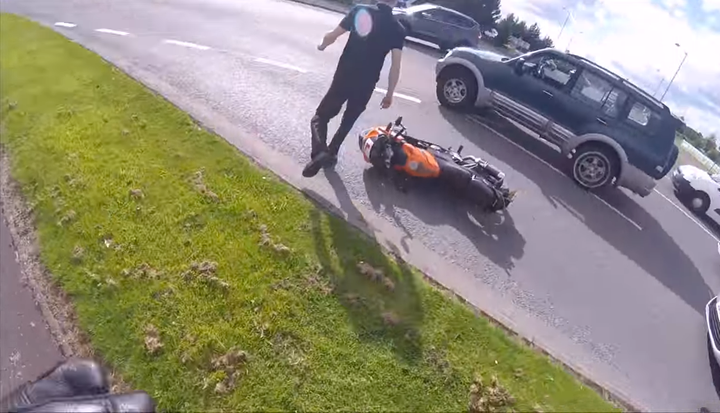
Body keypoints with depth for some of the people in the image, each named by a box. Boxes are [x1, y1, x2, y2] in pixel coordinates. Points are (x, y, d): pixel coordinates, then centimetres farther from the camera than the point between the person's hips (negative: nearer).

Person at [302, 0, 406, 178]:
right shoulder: (398, 29, -2)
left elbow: (332, 36, 2)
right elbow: (395, 66, -6)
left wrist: (322, 45, 24)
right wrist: (389, 94, 4)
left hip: (343, 77, -1)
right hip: (366, 85, 1)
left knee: (321, 116, 9)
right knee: (348, 122, 22)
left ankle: (319, 152, -15)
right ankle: (331, 154, 28)